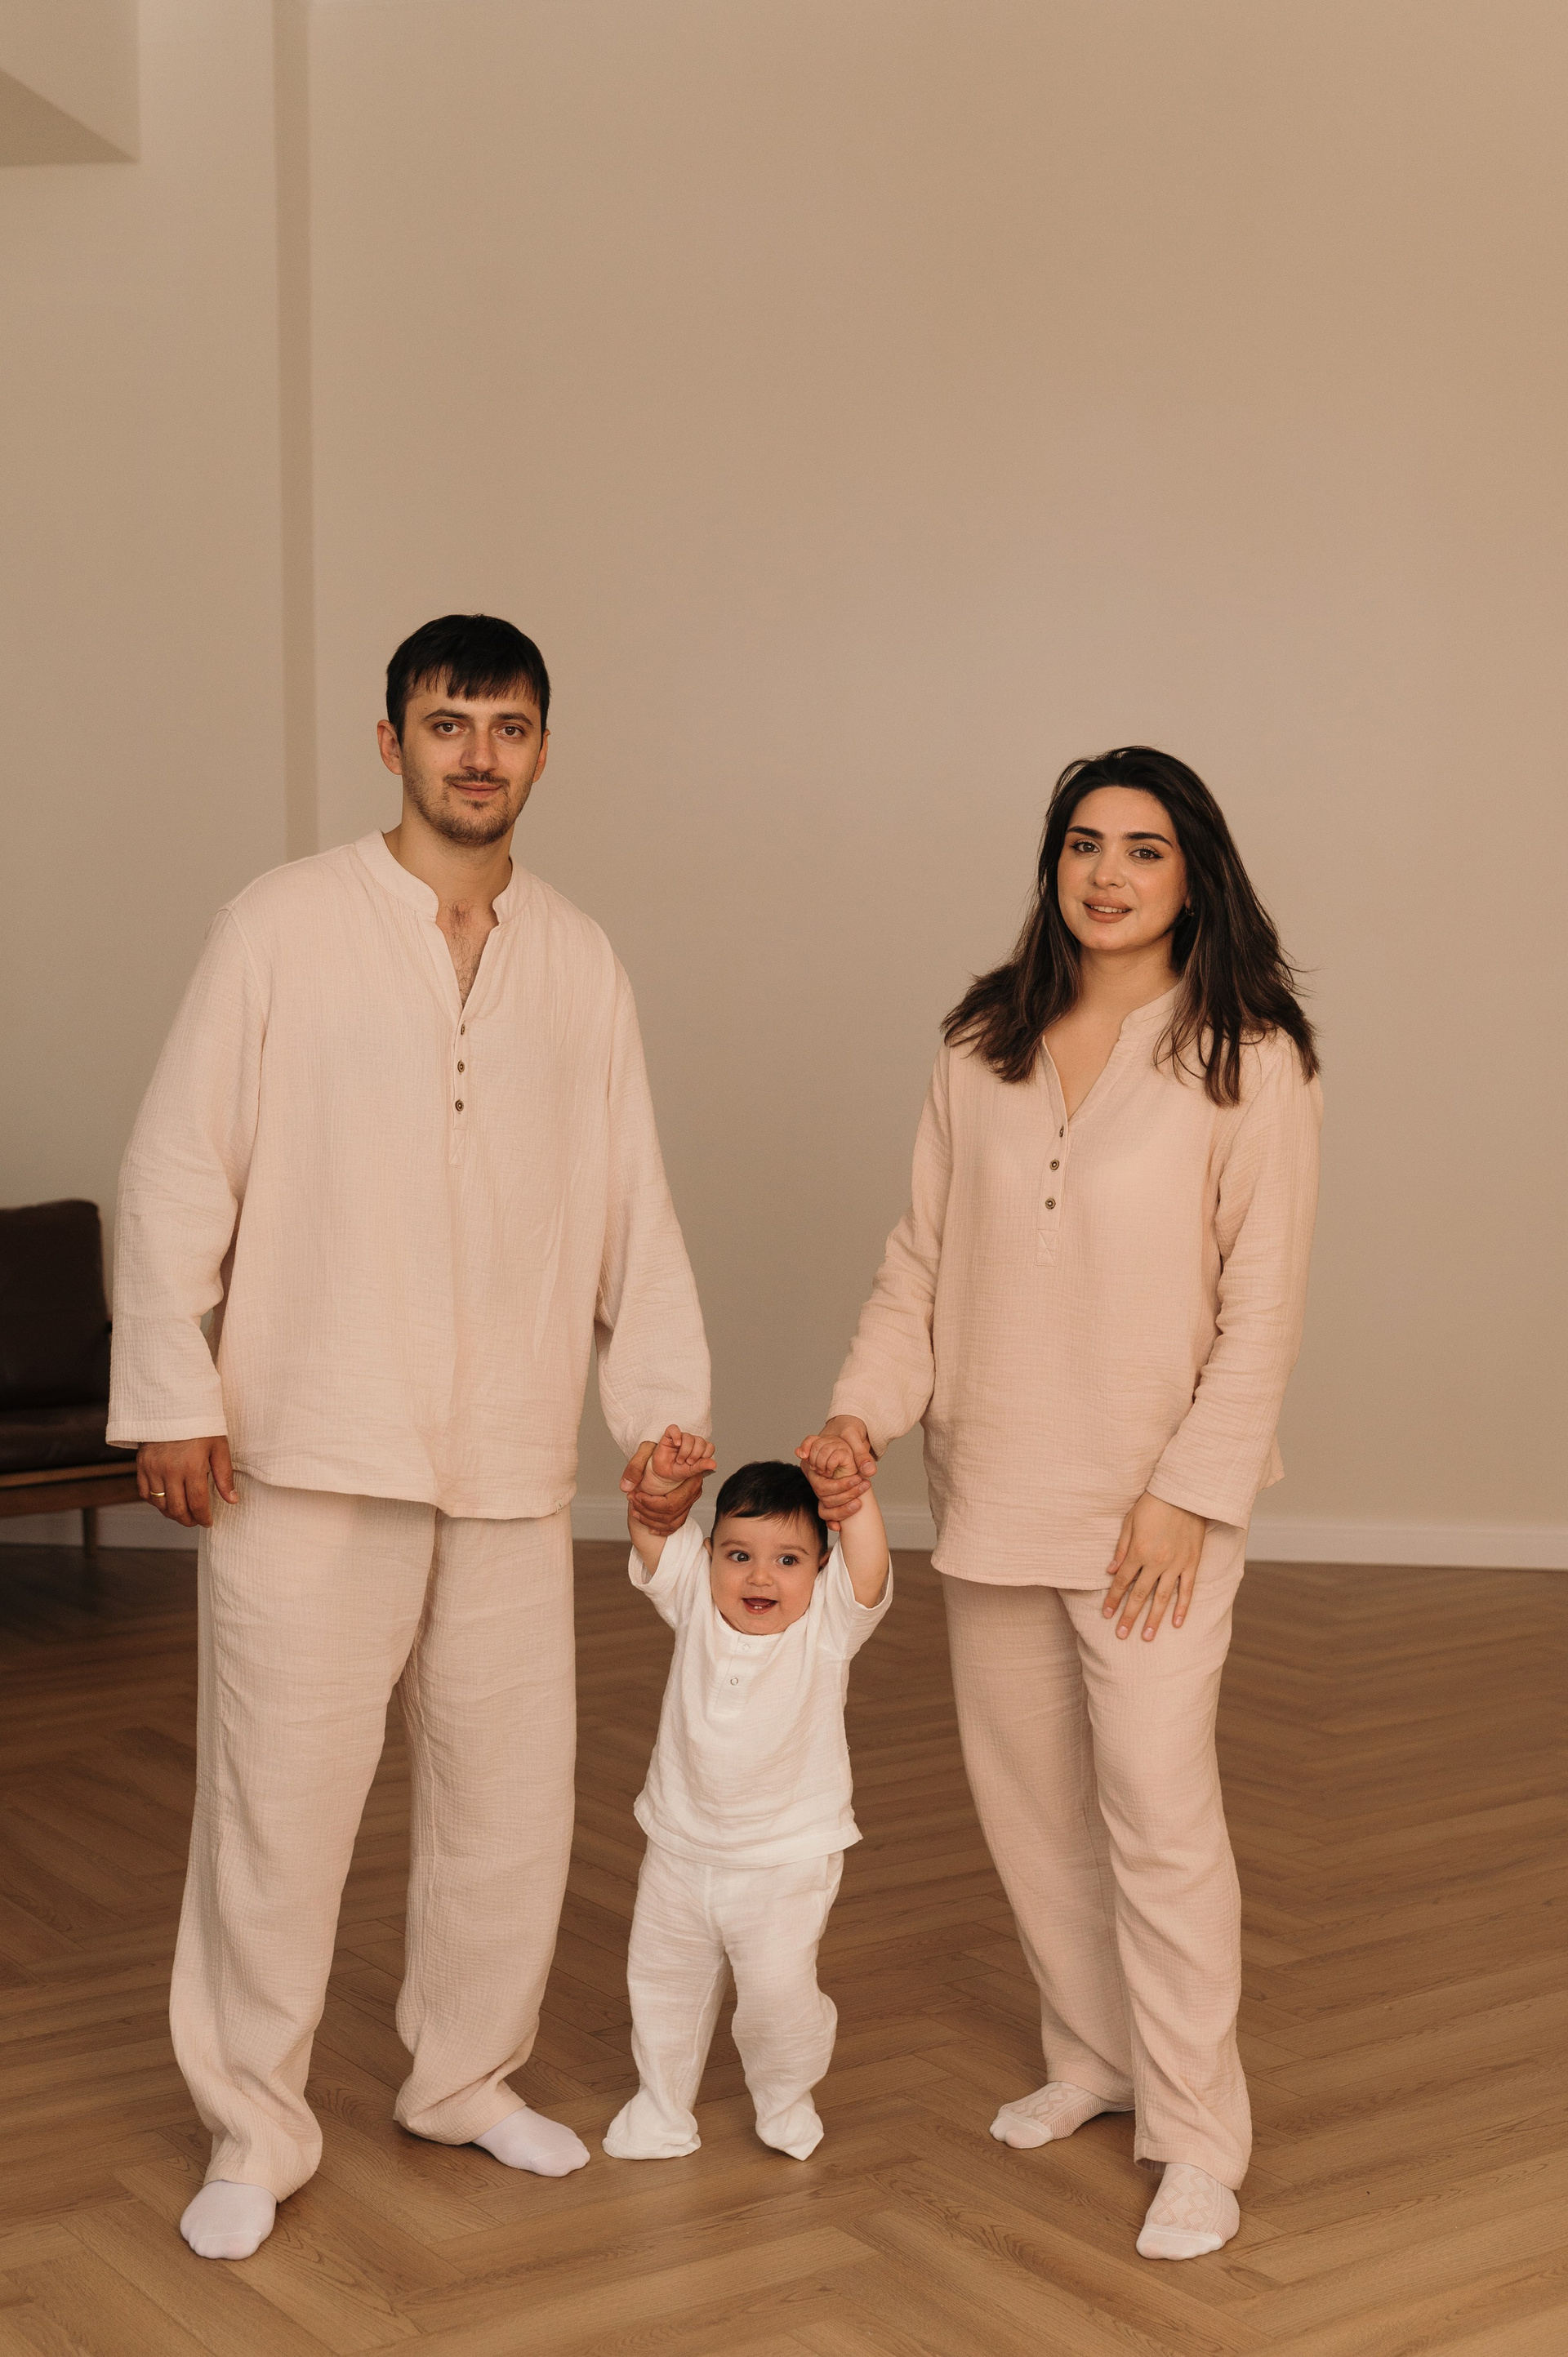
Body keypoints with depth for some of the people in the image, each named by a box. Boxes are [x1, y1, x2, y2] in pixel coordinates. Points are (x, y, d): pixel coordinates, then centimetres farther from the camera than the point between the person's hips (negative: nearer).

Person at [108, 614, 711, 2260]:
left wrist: (665, 1401, 6)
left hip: (510, 1459, 4)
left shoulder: (579, 962, 9)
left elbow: (631, 1201, 12)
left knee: (510, 1790, 11)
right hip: (309, 1447, -4)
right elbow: (178, 1169, -3)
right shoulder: (284, 926, -2)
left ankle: (466, 2078, 31)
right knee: (281, 1796, 1)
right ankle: (254, 2133, 18)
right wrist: (171, 1396, -9)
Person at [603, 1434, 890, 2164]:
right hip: (680, 1850, 4)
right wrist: (661, 1479, -28)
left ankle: (785, 2098, 21)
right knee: (661, 1982, 15)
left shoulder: (829, 1625, -11)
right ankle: (662, 2102, 38)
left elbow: (868, 1572, -28)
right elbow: (649, 1536, -11)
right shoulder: (695, 1603, -3)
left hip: (787, 1862, -3)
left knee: (778, 1993, -9)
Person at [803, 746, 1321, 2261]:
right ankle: (1090, 2059, 33)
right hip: (993, 1493, 5)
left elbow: (1262, 1305, -8)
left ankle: (1197, 2140, 8)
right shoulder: (983, 1049, 5)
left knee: (1157, 1811, -6)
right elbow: (920, 1258, 8)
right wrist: (865, 1407, -6)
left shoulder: (1245, 1059, -7)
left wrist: (1189, 1494, -13)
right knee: (1026, 1799, 14)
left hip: (1150, 1505, -5)